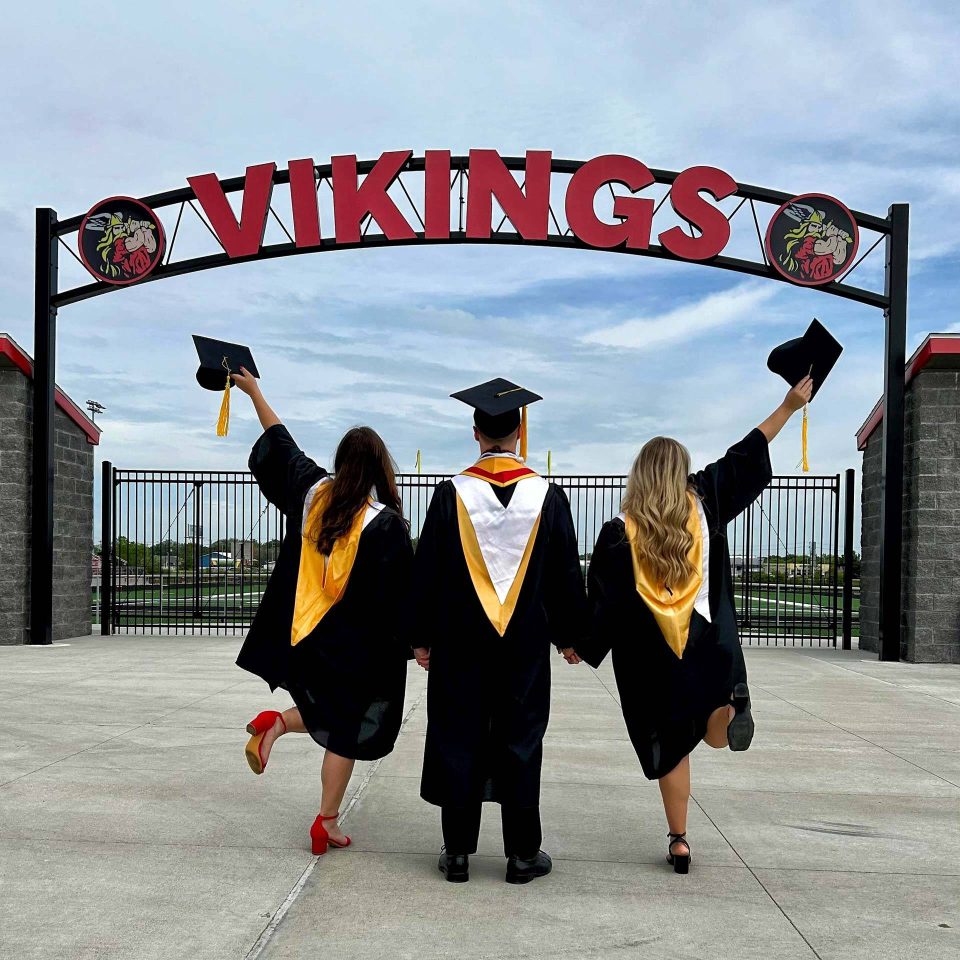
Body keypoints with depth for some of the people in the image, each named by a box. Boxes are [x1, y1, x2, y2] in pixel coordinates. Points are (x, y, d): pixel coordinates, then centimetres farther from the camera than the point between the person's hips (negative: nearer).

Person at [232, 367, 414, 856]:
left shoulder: (313, 489, -3)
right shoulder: (384, 522, -17)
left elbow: (280, 441, 12)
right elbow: (403, 590, -15)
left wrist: (254, 391, 25)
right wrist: (419, 641, -5)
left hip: (303, 633, 5)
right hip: (357, 645, -5)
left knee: (330, 715, 25)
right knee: (346, 728, 9)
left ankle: (276, 723, -2)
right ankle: (328, 821, 10)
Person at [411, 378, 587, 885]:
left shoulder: (452, 493, -7)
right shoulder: (547, 496, -4)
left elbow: (426, 572, -3)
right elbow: (567, 574, 2)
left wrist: (423, 638, 7)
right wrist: (568, 636, 13)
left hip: (460, 643, 0)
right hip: (526, 644, 1)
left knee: (458, 742, 8)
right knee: (521, 743, 9)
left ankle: (458, 851, 14)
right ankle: (522, 854, 15)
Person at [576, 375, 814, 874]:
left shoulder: (617, 534, -11)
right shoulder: (704, 504, -6)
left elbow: (603, 602, -7)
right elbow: (745, 457, 2)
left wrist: (581, 646, 8)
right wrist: (789, 406, 11)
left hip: (650, 657, -1)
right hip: (711, 646, 1)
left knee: (671, 746, 13)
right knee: (710, 733, 22)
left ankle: (678, 840, 13)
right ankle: (723, 710, -13)